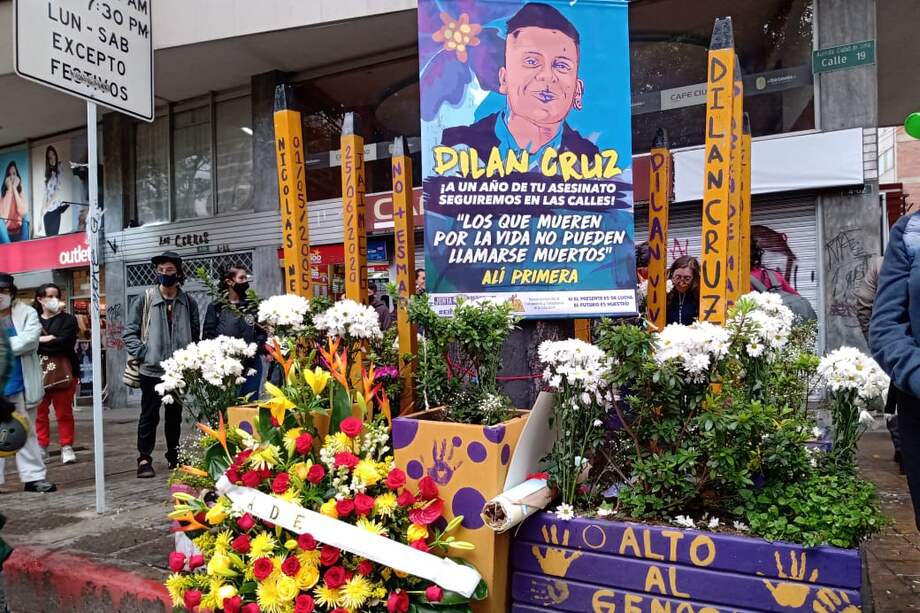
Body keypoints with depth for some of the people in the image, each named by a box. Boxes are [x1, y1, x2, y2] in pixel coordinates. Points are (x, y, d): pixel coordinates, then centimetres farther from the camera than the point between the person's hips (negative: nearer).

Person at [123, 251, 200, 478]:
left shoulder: (188, 303, 4)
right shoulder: (145, 300, -4)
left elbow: (195, 334, 12)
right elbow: (130, 332, -1)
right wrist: (142, 353, -10)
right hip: (152, 370, -3)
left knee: (175, 415, 14)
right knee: (149, 416, 3)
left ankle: (174, 456, 26)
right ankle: (144, 459, 12)